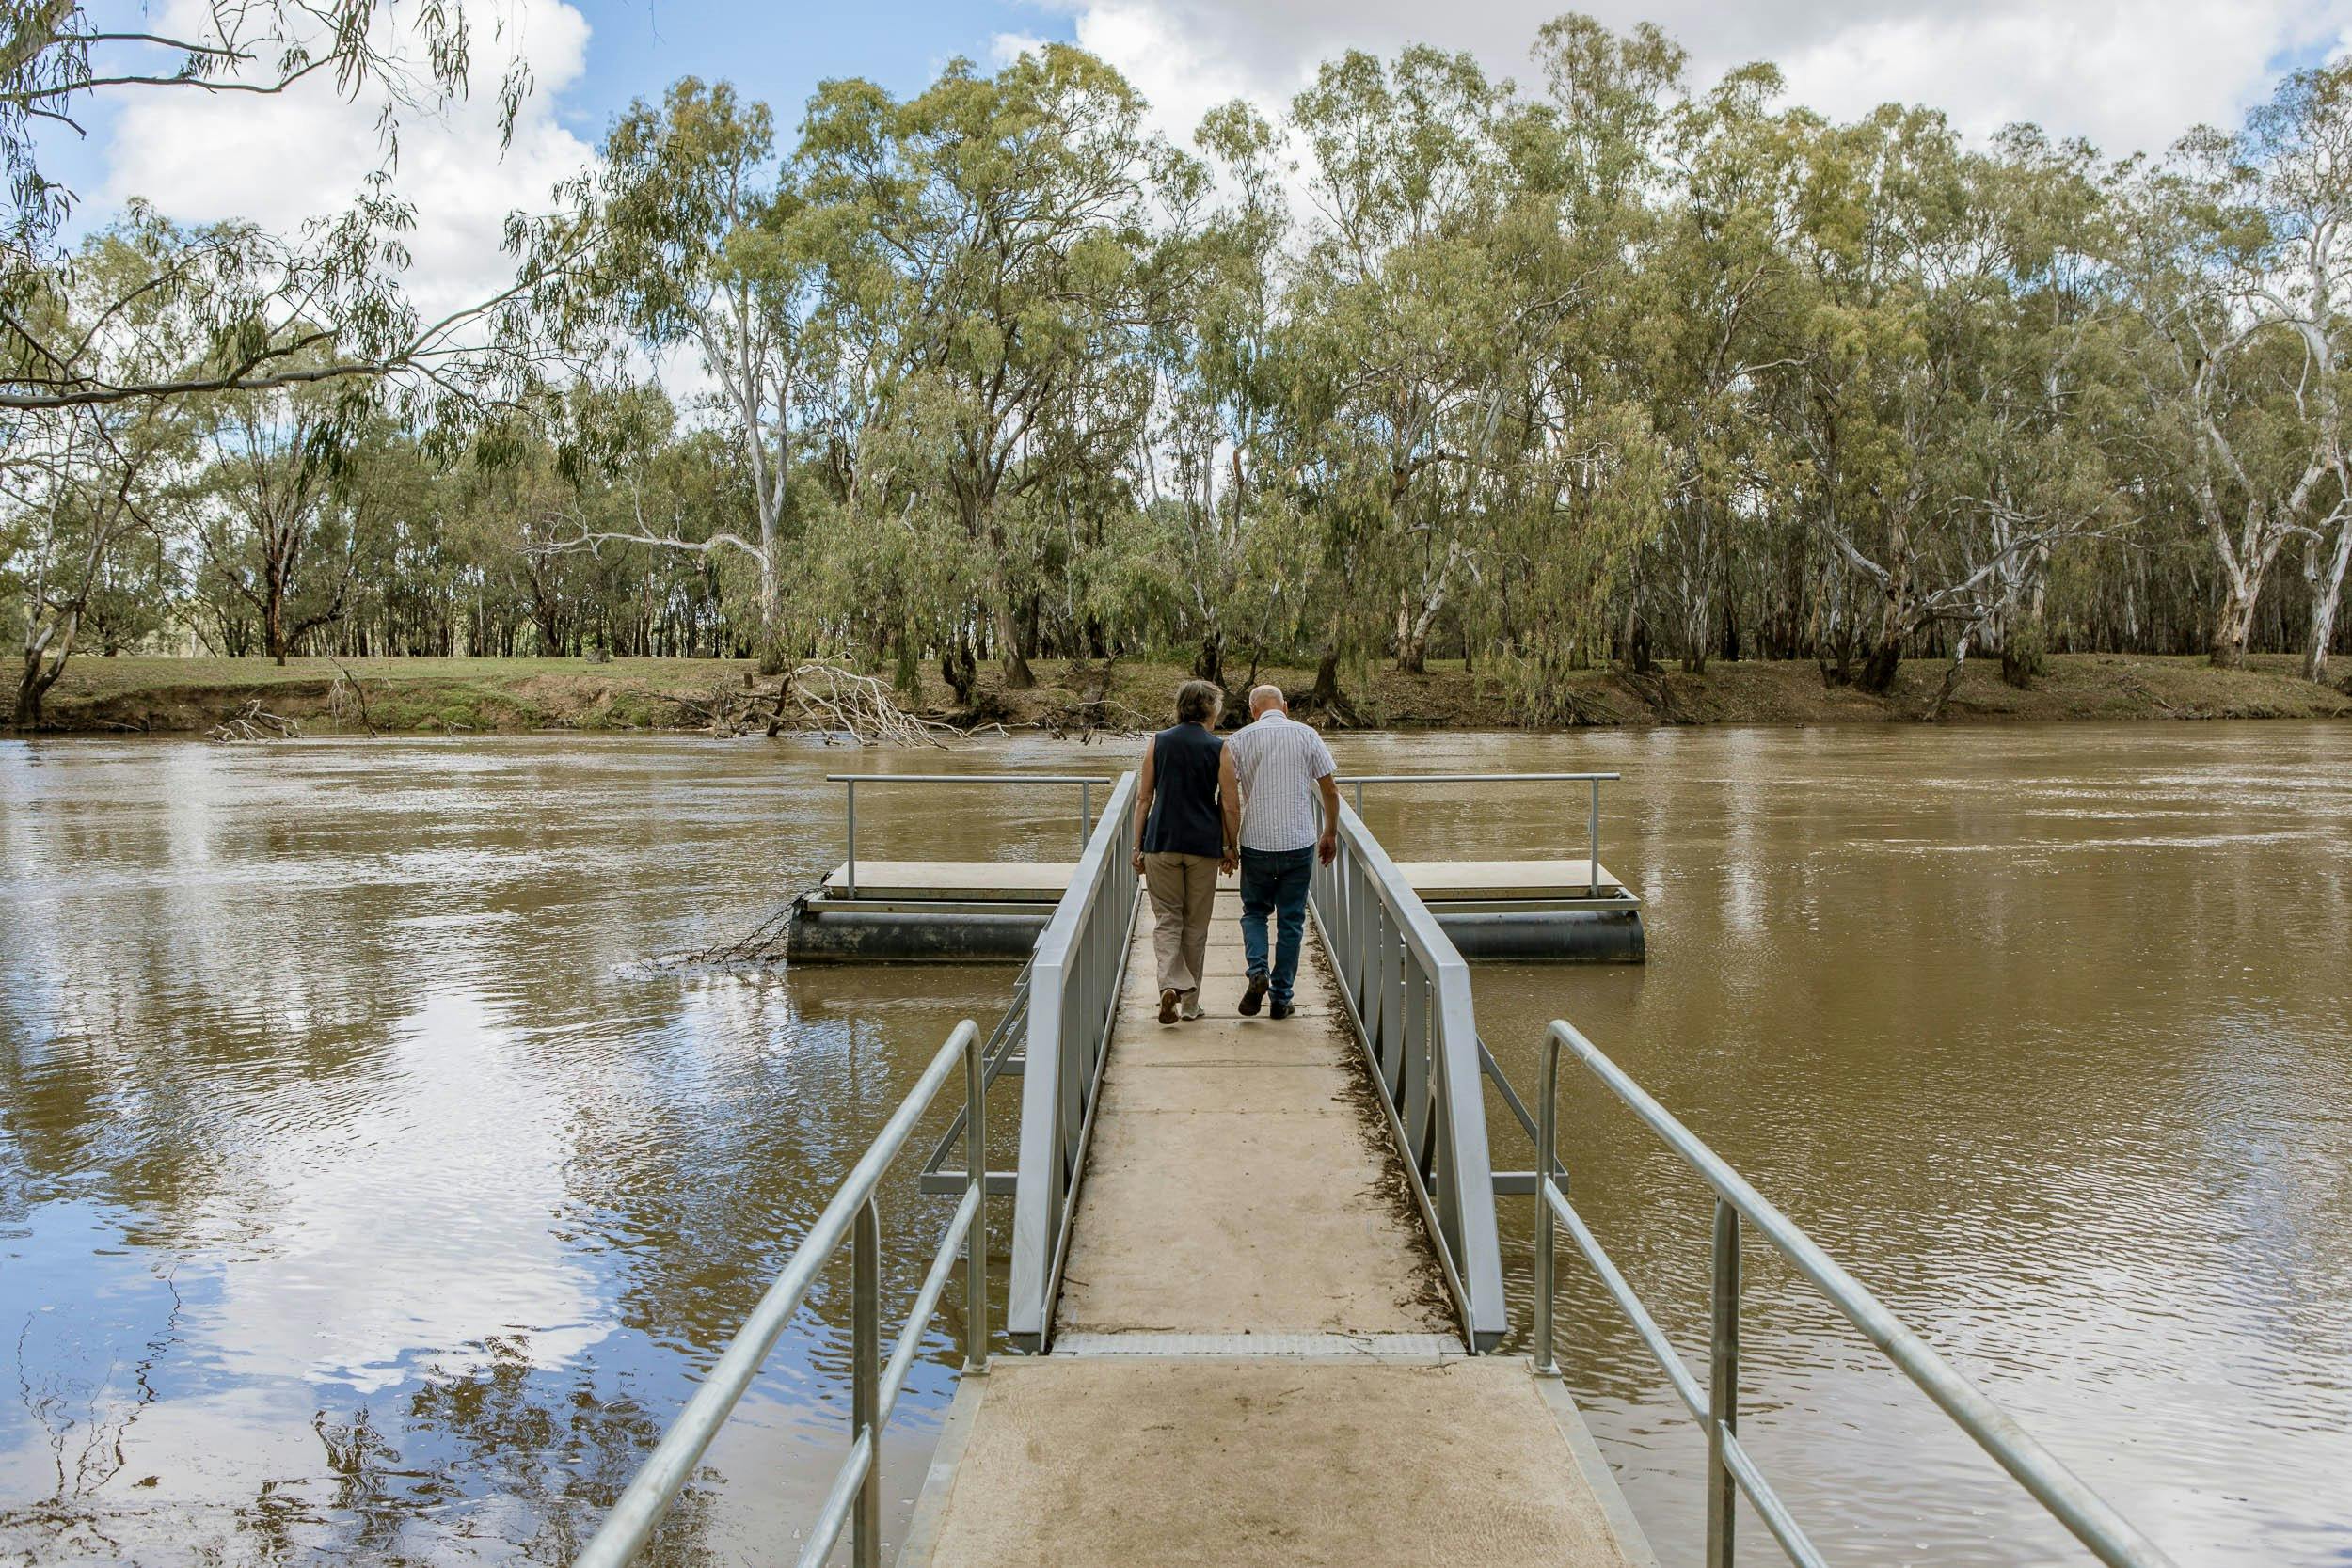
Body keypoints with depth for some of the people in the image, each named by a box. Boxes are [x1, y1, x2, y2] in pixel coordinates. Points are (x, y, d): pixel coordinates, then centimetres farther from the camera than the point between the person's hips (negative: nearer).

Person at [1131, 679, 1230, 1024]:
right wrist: (1228, 847, 12)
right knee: (1196, 923, 10)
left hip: (1162, 841, 1)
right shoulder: (1218, 748, -1)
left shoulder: (1158, 742, 3)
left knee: (1166, 917, 8)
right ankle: (1190, 1002, 16)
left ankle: (1170, 984, -15)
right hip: (1204, 843, -1)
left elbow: (1144, 797, 2)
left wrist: (1138, 846, 7)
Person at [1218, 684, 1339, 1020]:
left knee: (1254, 912, 18)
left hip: (1256, 843, 0)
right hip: (1299, 842, 0)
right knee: (1291, 920, 9)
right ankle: (1281, 997, 11)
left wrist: (1230, 843, 3)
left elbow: (1228, 798, -5)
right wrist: (1330, 834, 15)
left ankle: (1258, 970, -6)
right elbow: (1330, 791, 3)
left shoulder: (1240, 739, 0)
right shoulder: (1306, 735, 1)